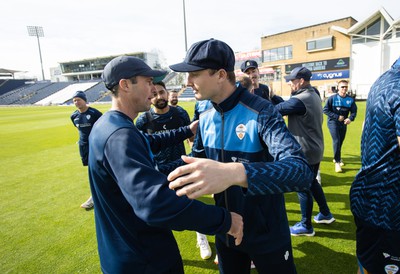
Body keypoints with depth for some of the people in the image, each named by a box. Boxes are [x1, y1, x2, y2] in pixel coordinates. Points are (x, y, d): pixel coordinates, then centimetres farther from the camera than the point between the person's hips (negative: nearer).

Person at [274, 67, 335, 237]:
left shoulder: (300, 100, -24)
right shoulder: (314, 95, 9)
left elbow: (276, 110, -22)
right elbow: (288, 105, 10)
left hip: (305, 152, -10)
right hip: (315, 149, 10)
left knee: (303, 188, 4)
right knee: (311, 182, 25)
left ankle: (306, 226, 19)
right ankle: (325, 214, 41)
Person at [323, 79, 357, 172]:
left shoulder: (351, 100, -2)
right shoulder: (332, 98, -12)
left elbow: (354, 111, 0)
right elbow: (325, 110, -11)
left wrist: (350, 118, -22)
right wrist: (337, 117, -17)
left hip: (343, 124, 4)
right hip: (333, 122, -4)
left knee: (340, 142, 14)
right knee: (336, 141, -16)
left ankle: (337, 158, 36)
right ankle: (337, 162, -9)